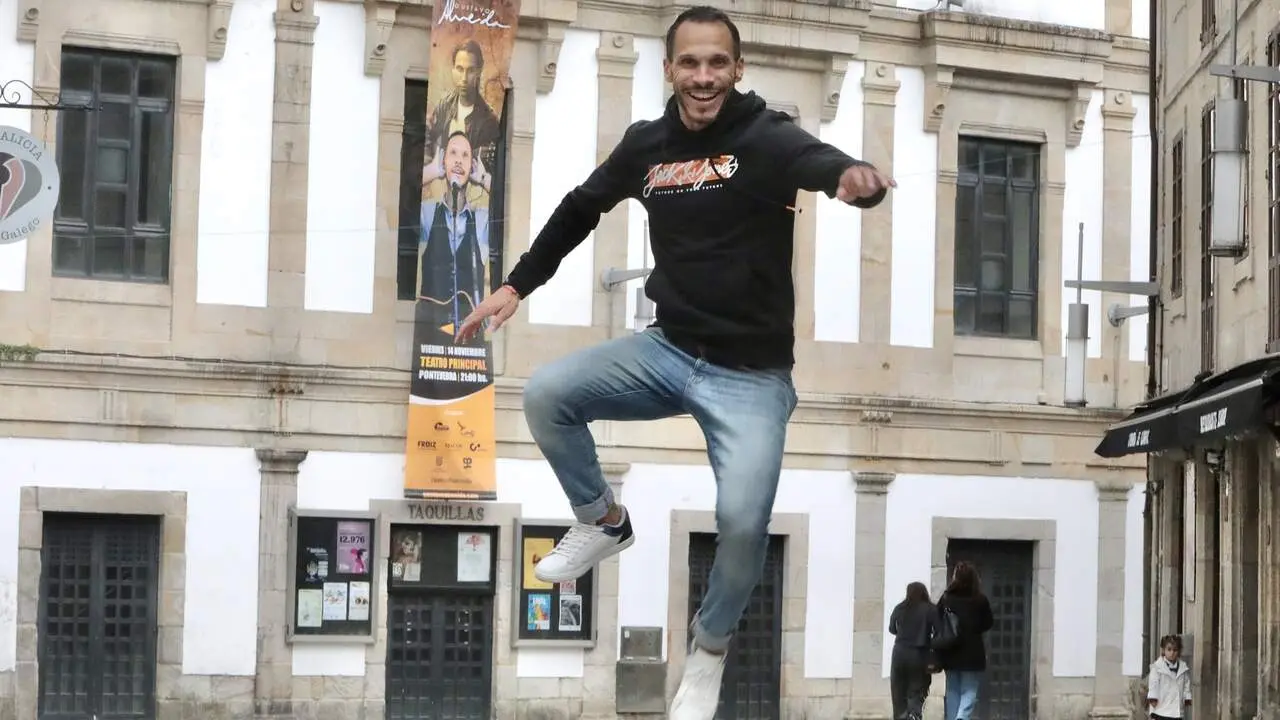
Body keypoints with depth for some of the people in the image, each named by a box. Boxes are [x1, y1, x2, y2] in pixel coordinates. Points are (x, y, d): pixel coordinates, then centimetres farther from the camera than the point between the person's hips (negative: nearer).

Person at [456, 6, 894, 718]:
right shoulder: (646, 143, 1)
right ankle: (603, 523, 17)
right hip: (666, 351, 5)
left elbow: (819, 160, -37)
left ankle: (710, 649, 9)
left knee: (743, 520, -22)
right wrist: (516, 285, 20)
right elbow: (581, 208, 18)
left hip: (751, 373, -5)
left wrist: (858, 177, -61)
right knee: (546, 394, -10)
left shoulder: (766, 136, -14)